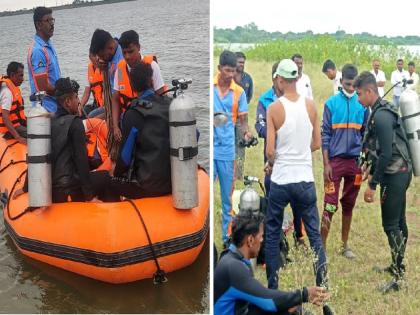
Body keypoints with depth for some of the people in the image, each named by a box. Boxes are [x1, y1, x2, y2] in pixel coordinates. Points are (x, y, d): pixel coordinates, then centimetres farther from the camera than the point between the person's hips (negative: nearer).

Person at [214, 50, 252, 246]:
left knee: (227, 195, 8)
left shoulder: (239, 92, 3)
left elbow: (242, 120, 3)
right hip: (209, 147, -1)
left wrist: (246, 131, -18)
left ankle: (227, 235, 18)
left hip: (227, 149, 2)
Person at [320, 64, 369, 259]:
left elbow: (366, 135, 9)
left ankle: (345, 245, 24)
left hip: (355, 161, 3)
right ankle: (322, 245, 5)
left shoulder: (362, 105, 4)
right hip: (335, 160, -2)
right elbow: (325, 135, -2)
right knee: (330, 206, -4)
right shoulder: (331, 104, -2)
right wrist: (326, 164, -7)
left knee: (349, 205, 12)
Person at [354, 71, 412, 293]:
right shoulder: (382, 111, 11)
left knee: (391, 225, -7)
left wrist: (372, 185, -21)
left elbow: (386, 154, -24)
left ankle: (398, 277, -2)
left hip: (394, 175, -10)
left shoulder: (381, 116, -20)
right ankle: (398, 265, 29)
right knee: (398, 222, 17)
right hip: (399, 173, 10)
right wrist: (372, 170, 22)